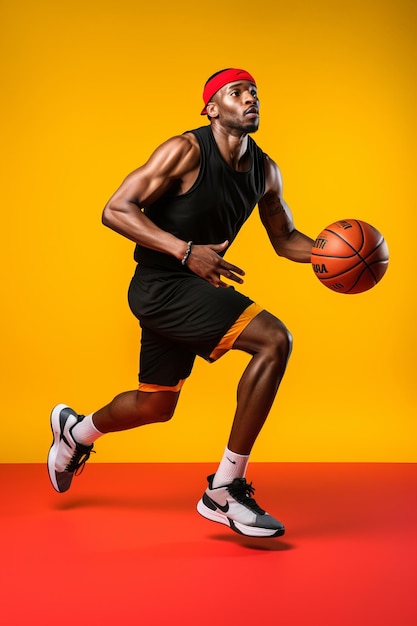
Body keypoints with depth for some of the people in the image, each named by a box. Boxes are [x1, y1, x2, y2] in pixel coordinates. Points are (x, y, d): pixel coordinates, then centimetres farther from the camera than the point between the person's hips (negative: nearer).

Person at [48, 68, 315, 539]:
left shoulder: (265, 170, 5)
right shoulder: (185, 152, -16)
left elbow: (284, 238, 16)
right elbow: (116, 210, -20)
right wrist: (186, 251, -32)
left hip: (189, 289, 8)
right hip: (160, 286, -8)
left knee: (156, 405, 21)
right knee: (274, 340, -24)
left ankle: (75, 431, 53)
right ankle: (224, 491, -16)